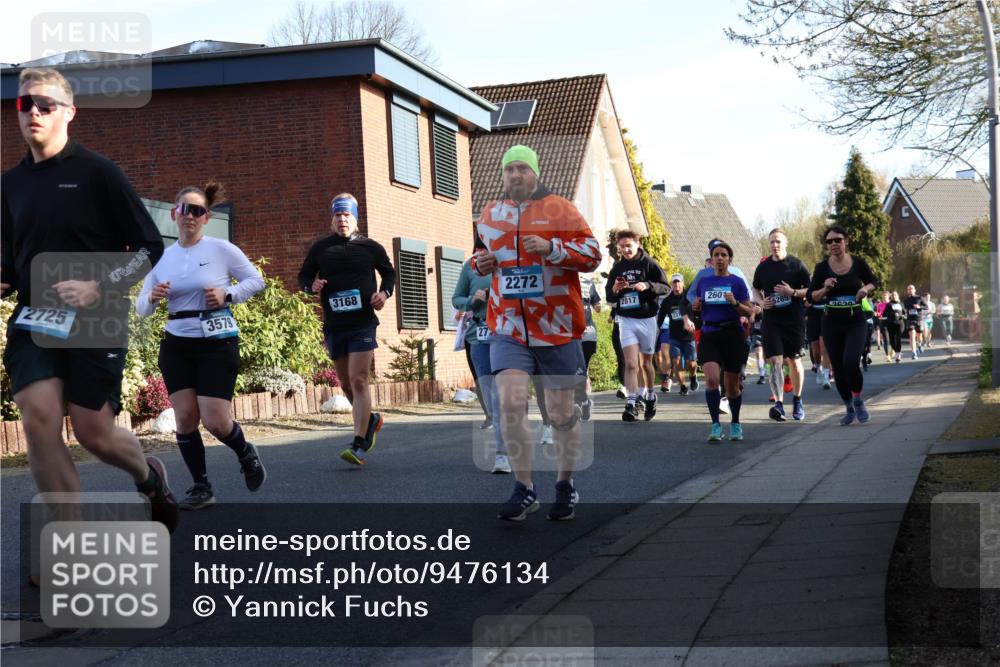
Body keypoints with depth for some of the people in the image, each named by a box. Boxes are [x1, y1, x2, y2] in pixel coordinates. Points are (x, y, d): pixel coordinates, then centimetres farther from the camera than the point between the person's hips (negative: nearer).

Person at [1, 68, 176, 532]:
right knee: (38, 416, -16)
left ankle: (149, 476, 36)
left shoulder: (96, 172, -4)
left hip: (96, 321, -4)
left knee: (94, 433, -1)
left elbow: (149, 246, -4)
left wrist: (100, 287, -17)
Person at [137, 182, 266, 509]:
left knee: (215, 420, -9)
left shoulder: (221, 250, -5)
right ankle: (201, 487, 12)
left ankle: (246, 455, 24)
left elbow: (256, 280, 4)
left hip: (217, 343, -4)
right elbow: (141, 308, 8)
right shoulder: (162, 257, 5)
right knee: (185, 417, -2)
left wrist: (228, 295, -13)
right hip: (176, 344, 4)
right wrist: (152, 298, -15)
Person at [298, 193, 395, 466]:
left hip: (363, 323, -4)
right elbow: (304, 276, 18)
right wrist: (312, 286, -5)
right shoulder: (320, 248, 8)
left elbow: (389, 272, 17)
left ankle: (359, 445, -15)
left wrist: (384, 292, -2)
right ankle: (371, 420, 39)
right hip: (333, 325, 4)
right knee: (346, 383, 12)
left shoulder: (370, 247, 3)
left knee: (358, 380, -14)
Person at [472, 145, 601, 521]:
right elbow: (480, 252, 28)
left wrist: (551, 247, -19)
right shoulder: (489, 215, 11)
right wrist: (480, 263, 5)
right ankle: (524, 489, -3)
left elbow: (592, 254, -5)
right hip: (508, 327, 2)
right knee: (510, 403, -15)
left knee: (561, 412, 7)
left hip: (556, 327, -2)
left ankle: (566, 486, 25)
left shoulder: (559, 210, -1)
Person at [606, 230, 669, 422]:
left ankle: (649, 396, 34)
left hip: (647, 318, -1)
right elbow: (609, 297, 12)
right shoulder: (617, 268, 7)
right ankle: (631, 405, -16)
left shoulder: (649, 264, -3)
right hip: (626, 320, 1)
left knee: (646, 362, 12)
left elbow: (665, 287, -6)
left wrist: (647, 286, -22)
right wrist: (615, 289, -10)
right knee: (631, 363, -11)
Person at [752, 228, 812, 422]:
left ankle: (797, 401, 27)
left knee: (794, 361, 9)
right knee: (774, 360, -12)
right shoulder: (763, 267, 7)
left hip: (794, 319, -1)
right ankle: (779, 404, -19)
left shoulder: (796, 264, -2)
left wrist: (793, 292, -17)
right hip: (771, 320, 2)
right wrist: (762, 302, 1)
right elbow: (756, 289, 21)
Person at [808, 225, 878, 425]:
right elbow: (811, 296, 0)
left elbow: (873, 282, 14)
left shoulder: (858, 264, -2)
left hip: (856, 321, -2)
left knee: (851, 362, -21)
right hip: (832, 323, 2)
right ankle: (849, 408, 26)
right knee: (838, 369, 5)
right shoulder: (822, 268, -2)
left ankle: (858, 400, 6)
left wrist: (865, 289, -7)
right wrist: (825, 289, -18)